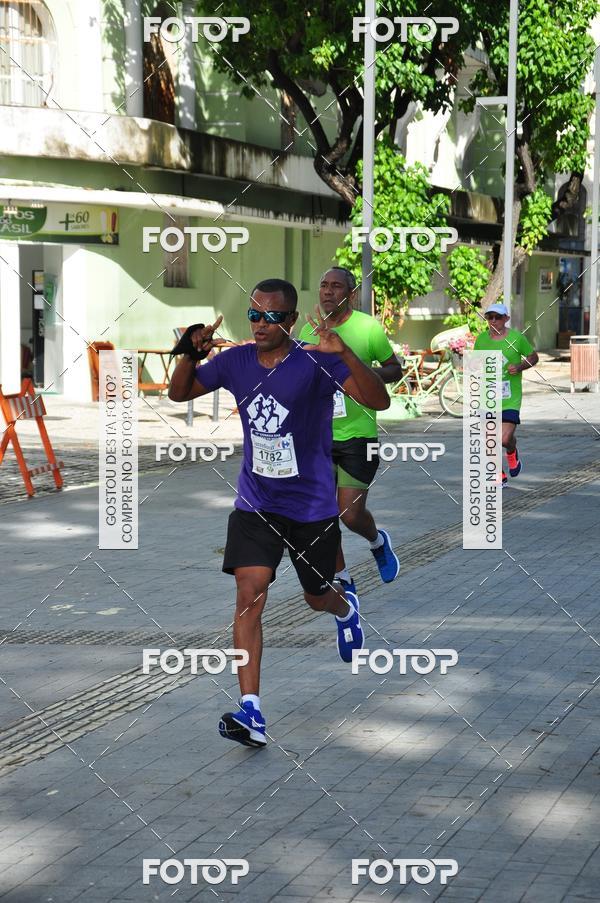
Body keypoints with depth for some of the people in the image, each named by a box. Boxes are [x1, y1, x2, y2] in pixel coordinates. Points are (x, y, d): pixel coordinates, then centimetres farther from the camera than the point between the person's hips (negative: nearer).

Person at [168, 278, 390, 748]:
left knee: (318, 597, 16)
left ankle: (347, 608, 56)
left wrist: (344, 354, -42)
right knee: (249, 596, -14)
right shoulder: (235, 361, -3)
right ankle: (250, 711, -16)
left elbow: (379, 401, -27)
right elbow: (179, 393, 8)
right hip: (255, 504, 2)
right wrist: (191, 354, -13)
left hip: (313, 505, -2)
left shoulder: (316, 363, -17)